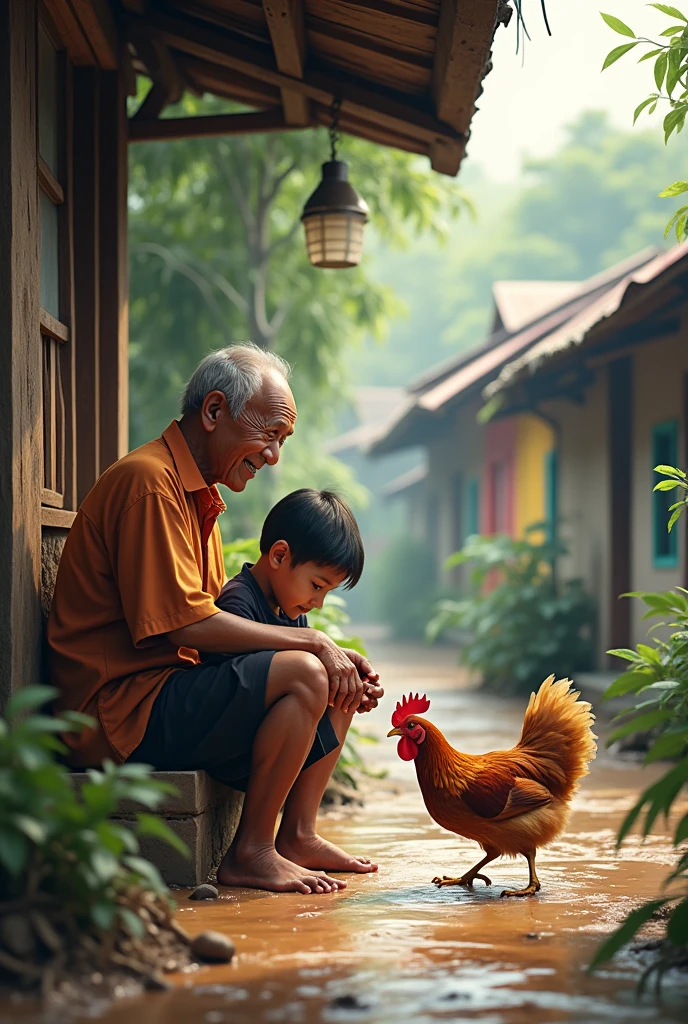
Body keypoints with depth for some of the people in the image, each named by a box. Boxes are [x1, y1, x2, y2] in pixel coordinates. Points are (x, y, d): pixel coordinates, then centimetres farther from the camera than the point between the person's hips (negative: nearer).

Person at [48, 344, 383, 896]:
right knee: (302, 674, -23)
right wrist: (312, 642, -15)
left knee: (328, 675, 11)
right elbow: (187, 623, -21)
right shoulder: (148, 481, -13)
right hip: (120, 710, -10)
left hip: (166, 692, 10)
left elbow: (219, 622, 13)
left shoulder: (199, 494, 20)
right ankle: (251, 852, -13)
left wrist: (332, 658, -1)